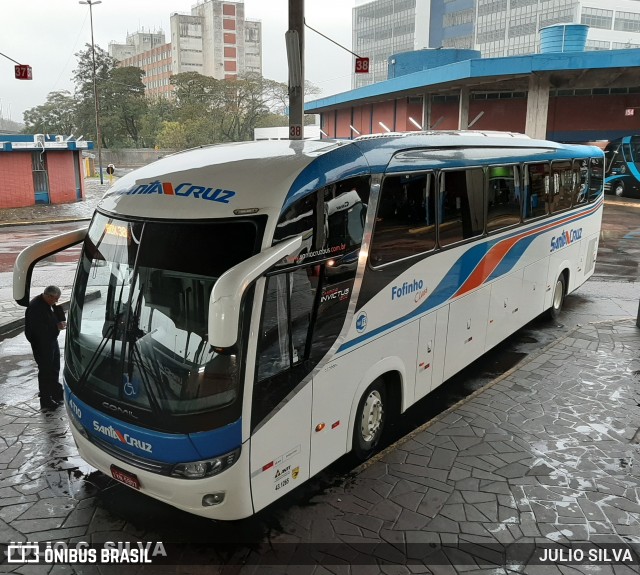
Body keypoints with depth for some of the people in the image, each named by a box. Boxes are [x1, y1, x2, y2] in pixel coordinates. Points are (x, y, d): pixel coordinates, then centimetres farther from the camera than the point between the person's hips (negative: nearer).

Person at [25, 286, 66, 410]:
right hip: (41, 345, -9)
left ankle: (57, 394, 39)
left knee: (54, 369, 22)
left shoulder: (49, 304, 4)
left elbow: (60, 320, 4)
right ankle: (46, 401, 10)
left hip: (52, 341, 9)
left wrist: (57, 308, -12)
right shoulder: (35, 307, -25)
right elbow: (39, 329, -29)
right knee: (45, 371, 0)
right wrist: (56, 326, -25)